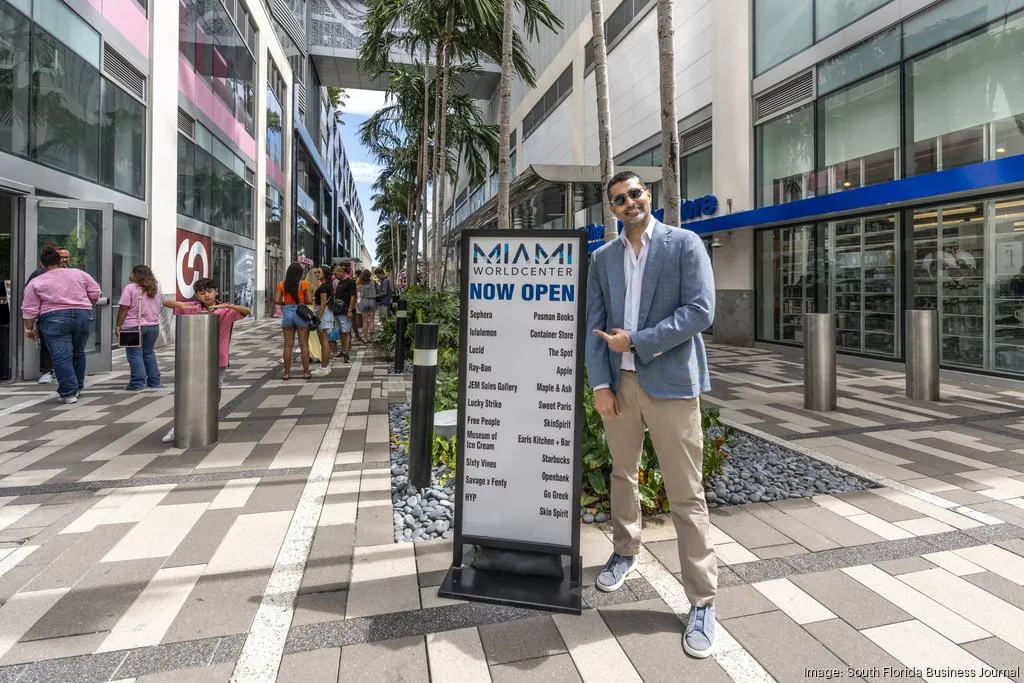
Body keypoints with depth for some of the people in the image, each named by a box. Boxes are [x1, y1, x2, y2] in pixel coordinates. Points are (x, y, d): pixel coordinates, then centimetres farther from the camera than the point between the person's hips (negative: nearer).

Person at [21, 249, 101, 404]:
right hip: (83, 316, 3)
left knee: (61, 357, -3)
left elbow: (30, 309, 2)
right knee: (78, 353, 16)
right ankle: (77, 388, 26)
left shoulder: (35, 283, 3)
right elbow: (95, 293, 8)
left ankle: (69, 393, -6)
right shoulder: (79, 273, 7)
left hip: (54, 318, -3)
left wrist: (29, 328, 11)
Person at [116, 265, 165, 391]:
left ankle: (137, 383, -1)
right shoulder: (156, 288, 11)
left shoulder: (130, 288, -9)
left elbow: (123, 308, -11)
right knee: (149, 352, 16)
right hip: (153, 326, 6)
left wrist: (118, 325, -5)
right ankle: (154, 381, 15)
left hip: (133, 326, -6)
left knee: (135, 354, 0)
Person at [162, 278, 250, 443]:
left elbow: (247, 311, -20)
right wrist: (181, 305, -21)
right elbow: (167, 303, 0)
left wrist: (226, 305, -33)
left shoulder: (226, 310, -6)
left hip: (218, 359, -1)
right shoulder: (193, 307, -1)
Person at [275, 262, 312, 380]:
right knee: (304, 345, 5)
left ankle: (287, 373, 12)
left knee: (288, 345, 8)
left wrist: (284, 303, 16)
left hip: (287, 313, 2)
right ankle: (306, 372, 7)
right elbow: (310, 300, -9)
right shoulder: (304, 284, -5)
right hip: (301, 313, -2)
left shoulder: (281, 284, 1)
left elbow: (277, 300, -3)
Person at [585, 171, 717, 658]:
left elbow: (700, 311, -11)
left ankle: (702, 601, 13)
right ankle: (625, 552, 40)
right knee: (622, 474, 18)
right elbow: (594, 324, 6)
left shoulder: (685, 244, -1)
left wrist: (636, 341, -14)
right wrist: (599, 384, -4)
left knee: (686, 495, -1)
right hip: (618, 382, 5)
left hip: (670, 382, -4)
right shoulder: (602, 258, 10)